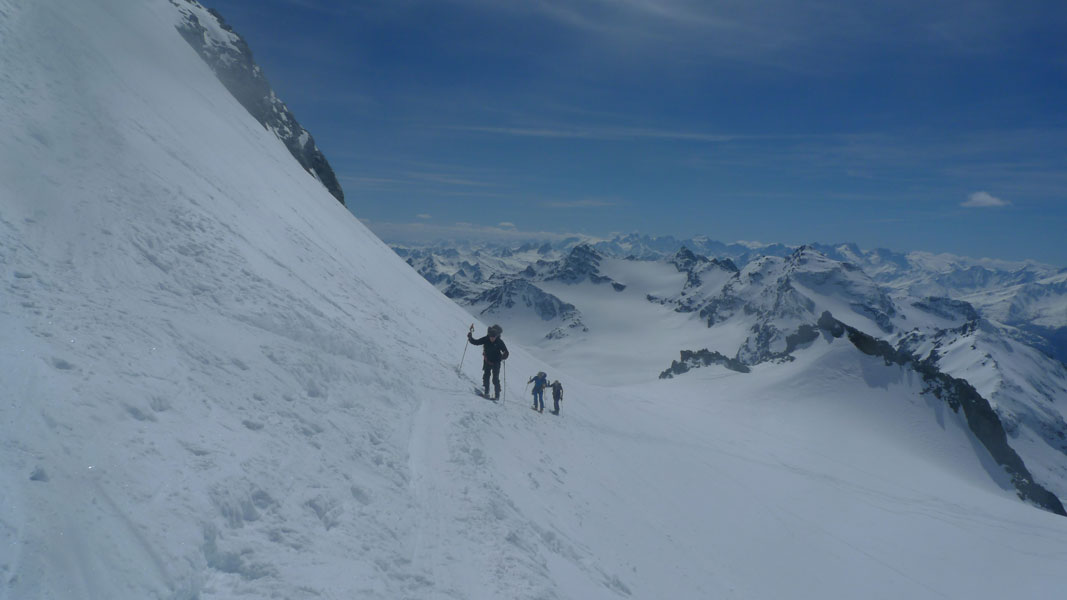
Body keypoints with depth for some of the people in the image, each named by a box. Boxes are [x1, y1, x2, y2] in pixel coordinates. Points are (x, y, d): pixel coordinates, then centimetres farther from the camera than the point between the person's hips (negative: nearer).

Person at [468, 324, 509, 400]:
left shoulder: (500, 342, -16)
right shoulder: (485, 339, -9)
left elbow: (506, 352, -15)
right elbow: (476, 342, 0)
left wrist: (504, 357, -36)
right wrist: (470, 338, -16)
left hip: (496, 363, -3)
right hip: (487, 361, 3)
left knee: (495, 379, -5)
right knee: (486, 376, -1)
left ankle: (497, 395, 1)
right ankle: (486, 392, 9)